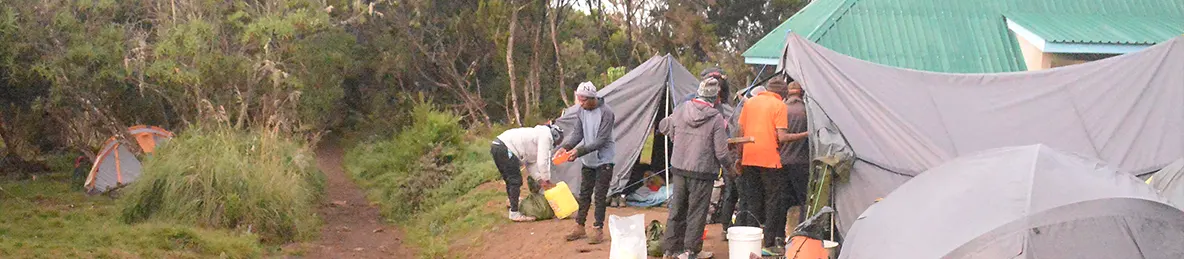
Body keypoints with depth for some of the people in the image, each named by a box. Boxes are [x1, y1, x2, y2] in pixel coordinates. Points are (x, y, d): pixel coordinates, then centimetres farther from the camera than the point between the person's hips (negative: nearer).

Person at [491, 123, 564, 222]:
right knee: (516, 181, -5)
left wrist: (540, 180, 15)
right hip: (505, 148, -10)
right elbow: (542, 161, -11)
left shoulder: (538, 134, 26)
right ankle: (514, 213, -5)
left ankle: (512, 205, 35)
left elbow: (531, 163, 23)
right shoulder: (546, 135, -3)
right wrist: (547, 180, 0)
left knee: (510, 181, 23)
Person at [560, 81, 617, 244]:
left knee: (599, 196, -3)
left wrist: (579, 151, -30)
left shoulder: (606, 113, -20)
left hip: (603, 160, -6)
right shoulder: (581, 112, -1)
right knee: (584, 194, 11)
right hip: (588, 161, 6)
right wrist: (566, 147, -20)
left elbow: (601, 140, -24)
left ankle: (598, 230, 5)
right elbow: (577, 133, 0)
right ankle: (579, 228, 20)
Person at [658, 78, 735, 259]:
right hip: (702, 171, -5)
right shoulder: (716, 119, -14)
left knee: (677, 209, 15)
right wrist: (731, 164, 8)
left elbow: (663, 127, 17)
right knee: (697, 212, 6)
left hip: (679, 168, 5)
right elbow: (722, 152, -12)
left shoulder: (681, 110, -1)